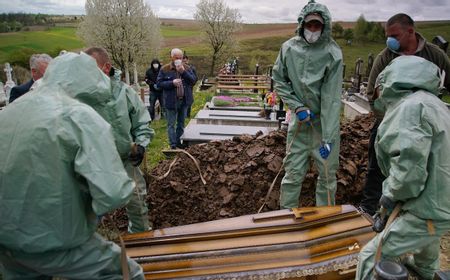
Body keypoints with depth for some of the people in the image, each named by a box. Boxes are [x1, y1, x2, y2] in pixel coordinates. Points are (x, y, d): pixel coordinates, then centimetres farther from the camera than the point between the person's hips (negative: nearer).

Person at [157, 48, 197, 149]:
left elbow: (193, 80, -5)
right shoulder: (165, 69, -5)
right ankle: (173, 144, 5)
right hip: (171, 101, -3)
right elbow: (159, 83, -7)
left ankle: (179, 141, 27)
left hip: (184, 100, 4)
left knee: (181, 123, 14)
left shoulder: (187, 68, 5)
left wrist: (184, 72, -18)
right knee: (171, 124, -1)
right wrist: (172, 83, -19)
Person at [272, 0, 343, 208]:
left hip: (325, 120, -1)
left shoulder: (332, 53, -13)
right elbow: (279, 80, 5)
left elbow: (331, 98, -18)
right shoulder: (289, 48, -5)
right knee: (293, 172, 5)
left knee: (327, 173, 8)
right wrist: (297, 106, -9)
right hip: (300, 120, 1)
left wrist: (328, 138, -22)